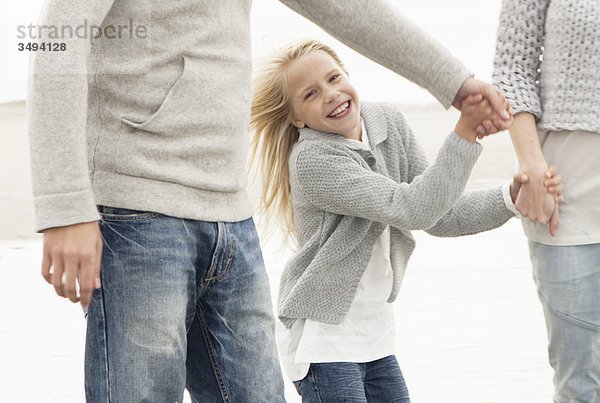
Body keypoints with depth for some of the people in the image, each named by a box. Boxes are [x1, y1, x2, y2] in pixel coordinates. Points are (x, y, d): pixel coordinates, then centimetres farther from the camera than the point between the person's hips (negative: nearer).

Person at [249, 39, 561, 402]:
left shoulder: (387, 122, 2)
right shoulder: (312, 159, -20)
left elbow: (439, 215, 5)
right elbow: (411, 211, -28)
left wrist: (513, 197, -9)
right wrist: (467, 131, -33)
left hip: (377, 334, 7)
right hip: (324, 338, -7)